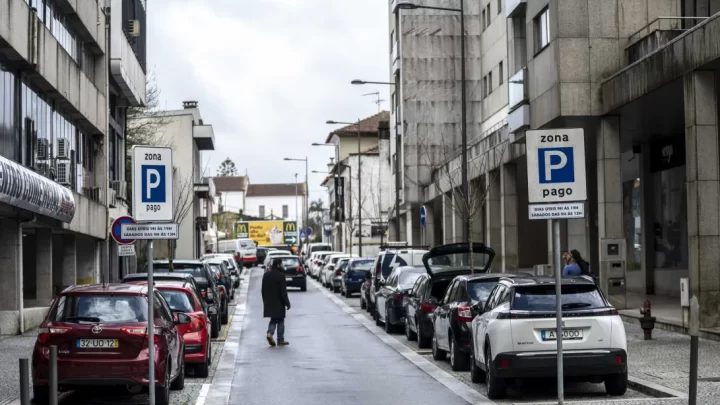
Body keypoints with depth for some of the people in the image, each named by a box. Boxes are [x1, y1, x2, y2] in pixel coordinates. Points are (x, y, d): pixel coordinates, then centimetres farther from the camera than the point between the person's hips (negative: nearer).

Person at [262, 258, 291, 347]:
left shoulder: (266, 275, 5)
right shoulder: (281, 275, -15)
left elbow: (263, 290, 11)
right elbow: (283, 291, -16)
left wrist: (265, 301, 19)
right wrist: (287, 303, -9)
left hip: (269, 302, 6)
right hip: (278, 302, -5)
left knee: (273, 319, 16)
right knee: (280, 320, 6)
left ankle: (270, 333, -8)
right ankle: (280, 340, 9)